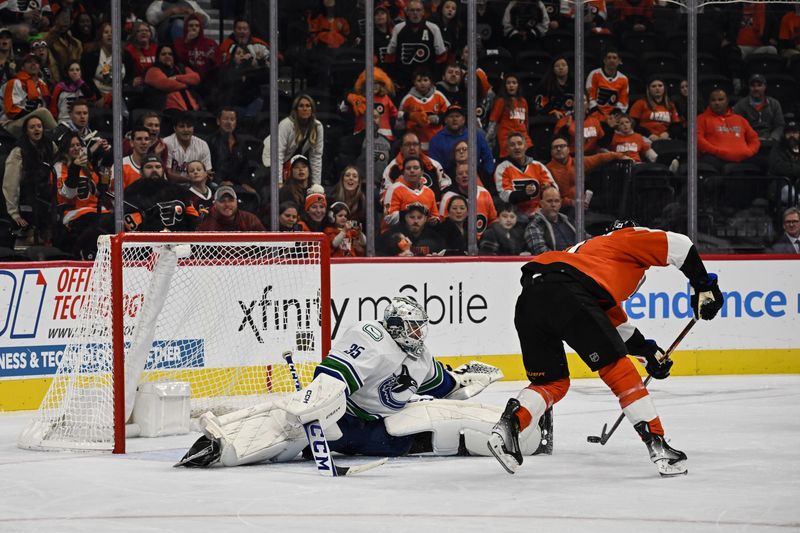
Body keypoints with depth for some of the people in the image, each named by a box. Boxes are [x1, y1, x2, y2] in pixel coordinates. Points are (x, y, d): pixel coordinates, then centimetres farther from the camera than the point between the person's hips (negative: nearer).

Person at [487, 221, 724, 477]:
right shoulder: (628, 238, 25)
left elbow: (615, 323, 44)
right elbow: (678, 245, 9)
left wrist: (647, 351, 44)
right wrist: (703, 285, 16)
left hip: (528, 301, 7)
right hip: (565, 294, -7)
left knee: (552, 382, 19)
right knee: (617, 369, 3)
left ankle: (508, 426, -4)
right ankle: (657, 444, -1)